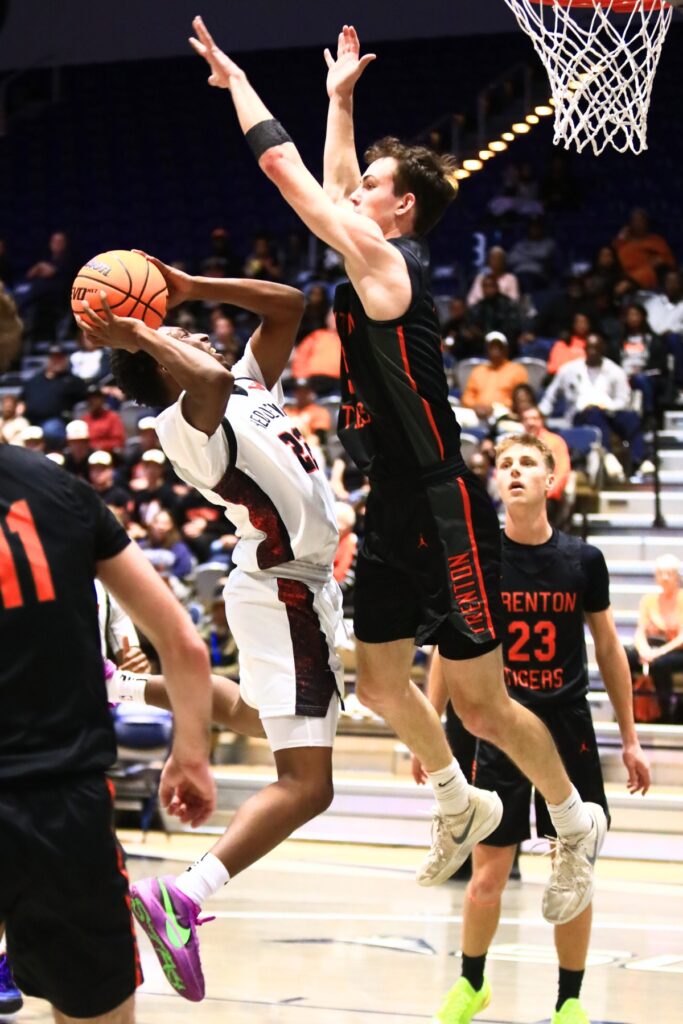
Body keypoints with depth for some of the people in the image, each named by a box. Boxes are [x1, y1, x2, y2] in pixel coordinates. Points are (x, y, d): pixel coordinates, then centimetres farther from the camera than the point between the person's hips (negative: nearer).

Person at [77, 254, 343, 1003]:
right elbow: (209, 378, -39)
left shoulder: (250, 385, 10)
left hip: (295, 586, 9)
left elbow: (289, 305, 13)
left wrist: (192, 289, 8)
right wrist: (135, 334, -24)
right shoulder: (185, 422, -16)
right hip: (286, 595, -9)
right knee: (306, 785, -15)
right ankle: (182, 897, -23)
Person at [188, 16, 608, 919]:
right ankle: (461, 807, 35)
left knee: (482, 707, -1)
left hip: (445, 517, -9)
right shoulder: (377, 257, 9)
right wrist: (340, 99, 30)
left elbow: (285, 170, -15)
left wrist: (234, 80, -7)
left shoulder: (387, 263, -16)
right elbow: (331, 186, 27)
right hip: (395, 514, 9)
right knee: (379, 681, 17)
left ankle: (577, 822, 17)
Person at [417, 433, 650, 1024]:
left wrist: (630, 740, 8)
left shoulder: (584, 561, -3)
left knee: (573, 877, 4)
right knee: (487, 880, 2)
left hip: (570, 733, 1)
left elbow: (609, 648, 7)